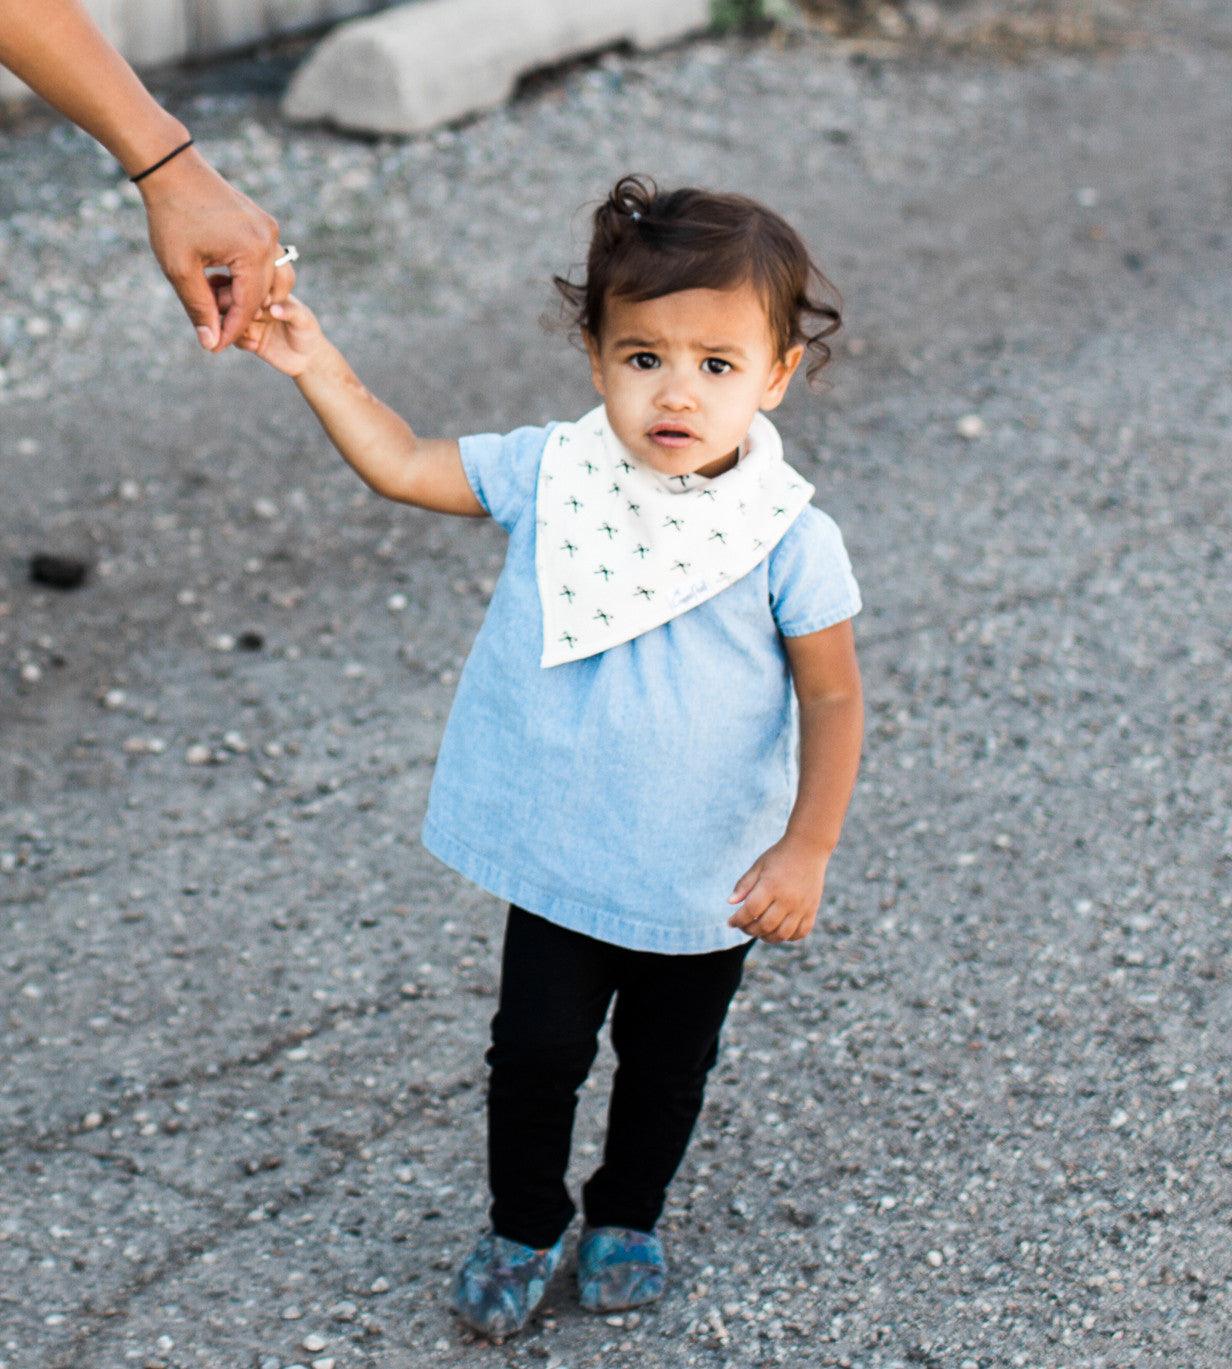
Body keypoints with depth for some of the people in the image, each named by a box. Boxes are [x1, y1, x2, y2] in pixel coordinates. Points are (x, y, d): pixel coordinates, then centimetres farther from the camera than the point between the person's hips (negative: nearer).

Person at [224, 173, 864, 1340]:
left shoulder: (789, 540, -20)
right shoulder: (550, 476, -11)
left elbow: (832, 699, -13)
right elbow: (404, 466, -1)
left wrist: (805, 853, -15)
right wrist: (318, 366, -10)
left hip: (709, 881, -1)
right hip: (561, 860, 2)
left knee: (667, 1063, 20)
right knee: (536, 1047, 13)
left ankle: (628, 1215, 47)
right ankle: (524, 1226, 38)